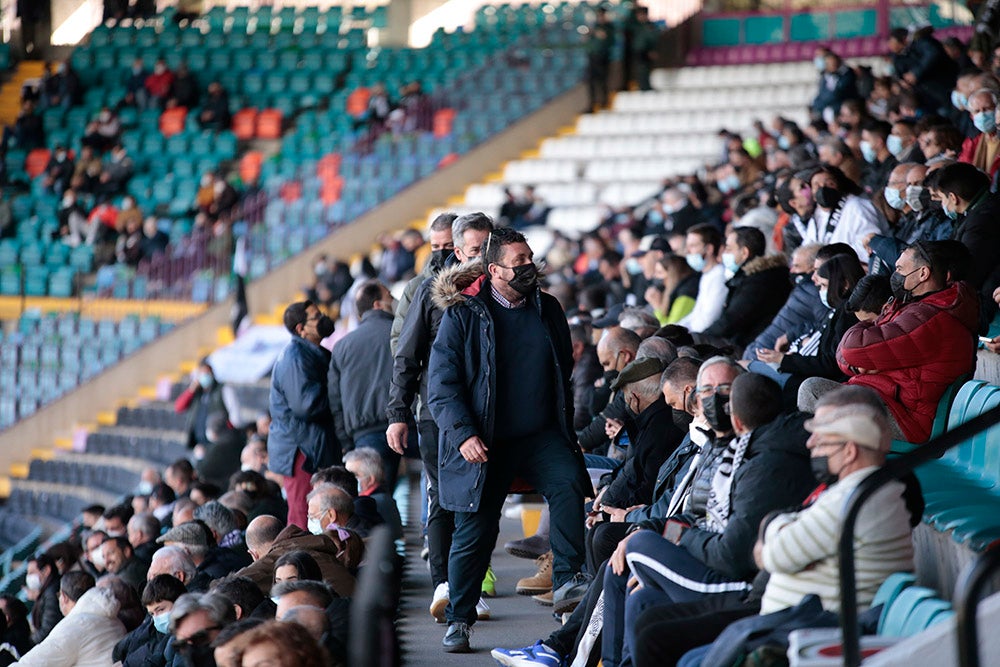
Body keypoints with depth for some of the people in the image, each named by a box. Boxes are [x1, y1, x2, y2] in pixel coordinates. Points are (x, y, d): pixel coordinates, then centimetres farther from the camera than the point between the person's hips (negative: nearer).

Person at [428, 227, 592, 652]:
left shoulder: (547, 310, 8)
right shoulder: (463, 314, -5)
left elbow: (564, 373, 18)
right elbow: (442, 383, -6)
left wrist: (566, 433, 13)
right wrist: (463, 434, -17)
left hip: (542, 434, 3)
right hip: (484, 442, -3)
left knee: (569, 483, -26)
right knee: (475, 532, 2)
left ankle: (567, 580, -22)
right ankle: (459, 620, 18)